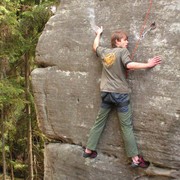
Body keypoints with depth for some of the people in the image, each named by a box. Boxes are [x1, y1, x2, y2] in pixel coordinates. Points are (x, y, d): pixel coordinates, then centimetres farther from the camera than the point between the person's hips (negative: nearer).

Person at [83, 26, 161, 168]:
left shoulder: (104, 52, 10)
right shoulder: (122, 51, -8)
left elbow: (95, 46, 31)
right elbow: (129, 65, -24)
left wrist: (99, 34, 47)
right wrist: (148, 64, -17)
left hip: (106, 93, 6)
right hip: (120, 93, -6)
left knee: (99, 122, 15)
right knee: (127, 126, -3)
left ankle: (88, 150, 22)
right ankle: (136, 158, 0)